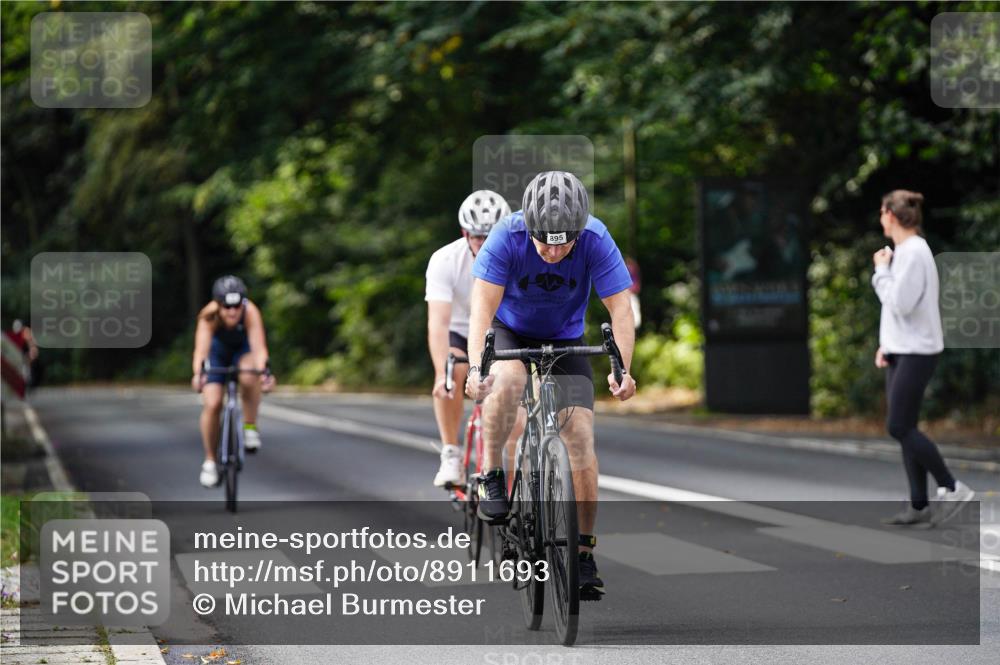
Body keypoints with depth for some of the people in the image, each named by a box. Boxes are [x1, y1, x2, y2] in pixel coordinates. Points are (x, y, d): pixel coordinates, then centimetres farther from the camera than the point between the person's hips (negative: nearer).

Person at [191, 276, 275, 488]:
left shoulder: (250, 312, -36)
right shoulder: (209, 317, -35)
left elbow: (259, 347, -44)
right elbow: (201, 349, -46)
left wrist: (263, 372, -63)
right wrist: (198, 374, -65)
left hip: (243, 348, -1)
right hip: (218, 349, 1)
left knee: (249, 378, -35)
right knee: (212, 404, -13)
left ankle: (250, 427, -12)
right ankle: (209, 461, 6)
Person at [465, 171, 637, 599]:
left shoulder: (596, 240, -27)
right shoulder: (507, 237, -29)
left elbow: (621, 308, -27)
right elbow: (483, 305, -34)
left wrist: (622, 370, -42)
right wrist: (475, 366, -49)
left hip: (565, 340, 1)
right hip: (510, 331, -1)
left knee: (580, 433, -13)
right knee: (508, 380, -35)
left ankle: (585, 551, -4)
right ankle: (491, 476, -13)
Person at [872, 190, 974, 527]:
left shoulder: (914, 252, -16)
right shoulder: (904, 251, 14)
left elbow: (900, 303, -22)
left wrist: (882, 270, -10)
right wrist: (886, 344, 13)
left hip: (916, 353, -9)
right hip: (900, 351, 9)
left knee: (899, 427, -11)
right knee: (904, 429, 6)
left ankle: (952, 488, -4)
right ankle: (918, 505, 8)